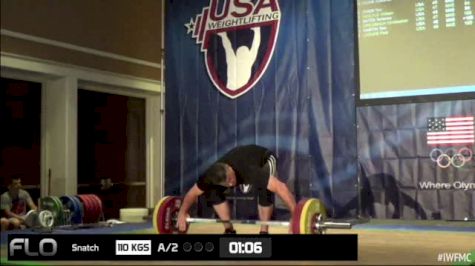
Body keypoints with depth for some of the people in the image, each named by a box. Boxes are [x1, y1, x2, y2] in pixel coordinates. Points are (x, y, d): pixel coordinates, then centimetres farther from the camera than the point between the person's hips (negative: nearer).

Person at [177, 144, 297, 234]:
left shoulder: (248, 171, -48)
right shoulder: (210, 176, -33)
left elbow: (281, 187, -52)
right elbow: (192, 193, -13)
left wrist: (295, 216, -56)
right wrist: (182, 213, -16)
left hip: (265, 159, -4)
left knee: (265, 189, -36)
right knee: (211, 191, -15)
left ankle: (264, 233, -19)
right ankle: (229, 230, -2)